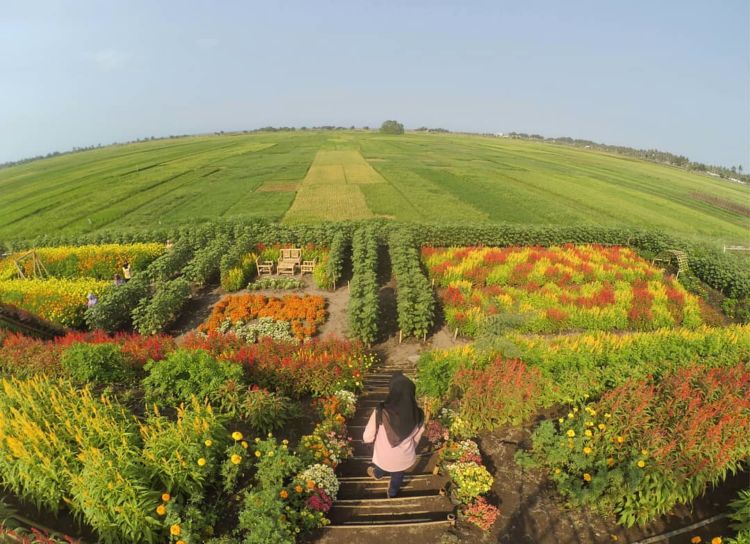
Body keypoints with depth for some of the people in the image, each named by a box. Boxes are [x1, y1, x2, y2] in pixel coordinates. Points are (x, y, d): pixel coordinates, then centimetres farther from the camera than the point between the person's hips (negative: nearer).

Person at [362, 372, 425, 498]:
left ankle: (377, 474, 69)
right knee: (398, 477, 35)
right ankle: (392, 493, 63)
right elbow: (416, 438, -5)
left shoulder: (381, 413, -37)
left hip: (384, 457, -1)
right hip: (404, 458, 1)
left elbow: (368, 437, -21)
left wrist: (364, 439, 4)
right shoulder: (418, 415, -26)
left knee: (380, 469, 37)